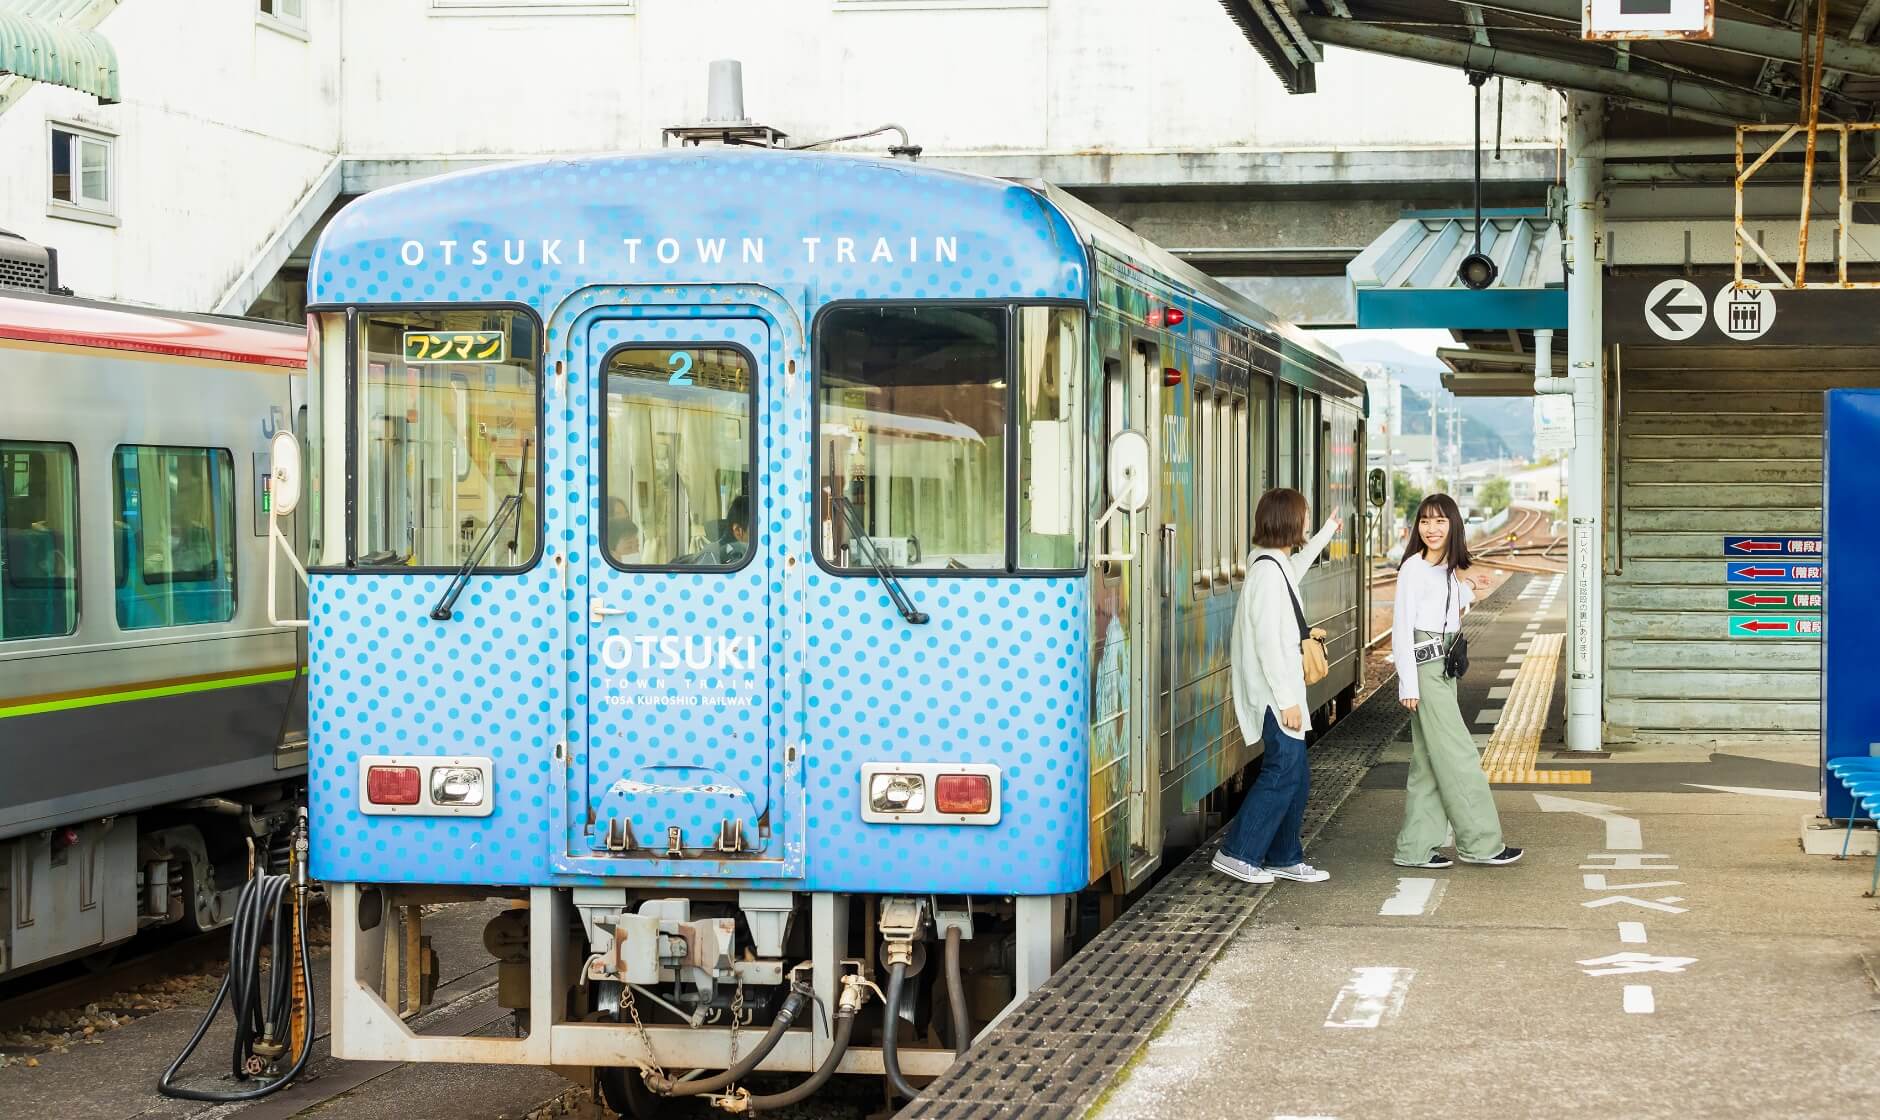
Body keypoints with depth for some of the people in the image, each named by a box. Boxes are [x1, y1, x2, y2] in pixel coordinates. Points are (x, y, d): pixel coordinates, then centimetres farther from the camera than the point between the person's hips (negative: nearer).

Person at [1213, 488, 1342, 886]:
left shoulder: (1279, 566, 11)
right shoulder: (1268, 572, -19)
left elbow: (1298, 565, 40)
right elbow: (1267, 642, -22)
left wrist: (1327, 532, 53)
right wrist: (1287, 700, -22)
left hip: (1281, 690, 10)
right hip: (1273, 693, -10)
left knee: (1294, 775, 11)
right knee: (1283, 771, -9)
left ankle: (1285, 858, 17)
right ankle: (1237, 853, -4)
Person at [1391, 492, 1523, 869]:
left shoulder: (1448, 570, 14)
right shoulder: (1414, 568, -11)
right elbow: (1402, 627, -14)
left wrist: (1467, 590, 3)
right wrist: (1408, 685, -17)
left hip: (1444, 668, 9)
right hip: (1424, 667, -9)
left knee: (1429, 762, 9)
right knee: (1458, 757, -5)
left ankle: (1416, 848, 12)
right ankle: (1480, 842, 1)